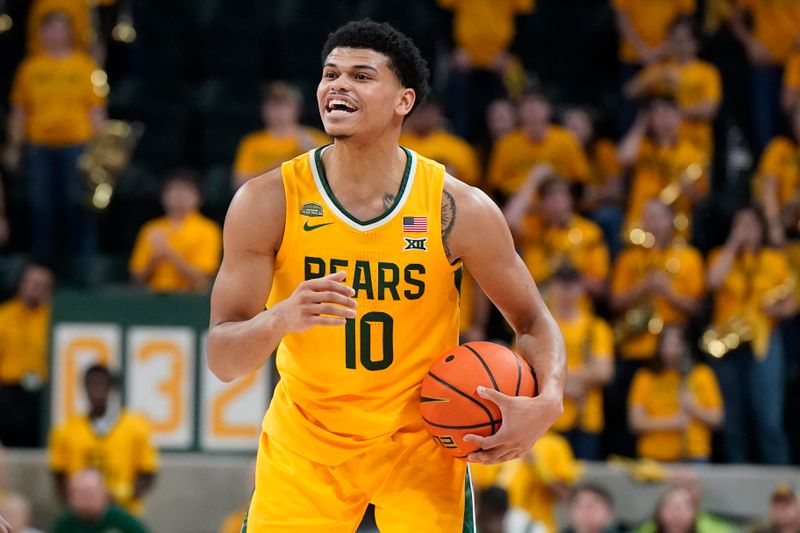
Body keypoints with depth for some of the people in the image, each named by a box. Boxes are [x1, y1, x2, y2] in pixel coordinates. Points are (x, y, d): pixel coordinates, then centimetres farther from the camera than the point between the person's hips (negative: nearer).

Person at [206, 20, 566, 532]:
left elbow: (534, 322, -1)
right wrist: (279, 319, -37)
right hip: (305, 442, 0)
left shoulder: (460, 209, -14)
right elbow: (221, 360, -15)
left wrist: (546, 403, -22)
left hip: (418, 444, 0)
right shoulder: (268, 202, -14)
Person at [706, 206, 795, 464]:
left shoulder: (776, 260, 9)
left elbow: (789, 305, 11)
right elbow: (713, 281, -13)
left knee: (769, 420, -11)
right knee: (733, 421, 3)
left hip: (764, 341, -1)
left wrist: (779, 309, -12)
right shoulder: (721, 256, 9)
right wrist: (732, 246, -8)